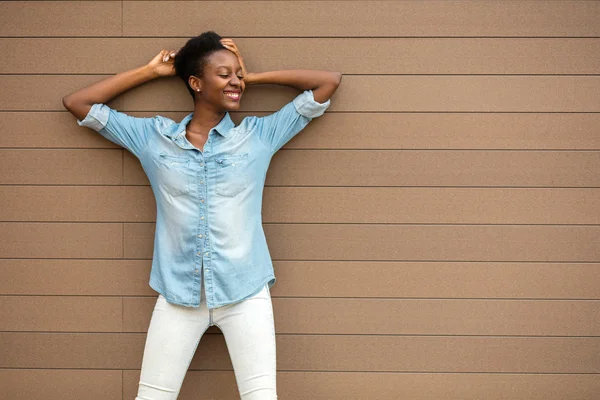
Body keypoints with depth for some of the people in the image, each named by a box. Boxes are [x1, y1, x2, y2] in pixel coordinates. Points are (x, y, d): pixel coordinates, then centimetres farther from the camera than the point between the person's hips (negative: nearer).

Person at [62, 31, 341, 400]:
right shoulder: (154, 137, 6)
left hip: (245, 292, -1)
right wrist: (151, 71, 11)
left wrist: (253, 77, 6)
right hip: (178, 293, 1)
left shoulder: (261, 134, 4)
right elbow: (77, 103, 11)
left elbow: (330, 81, 6)